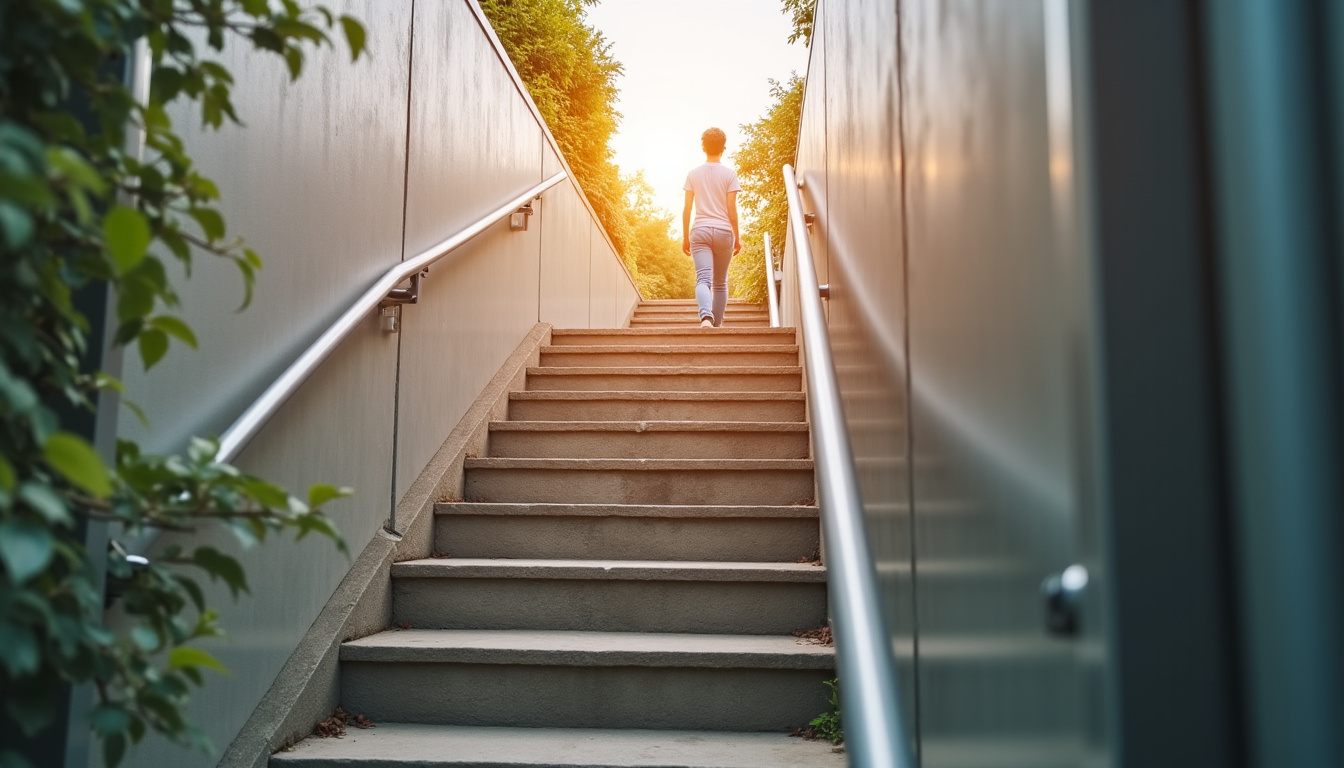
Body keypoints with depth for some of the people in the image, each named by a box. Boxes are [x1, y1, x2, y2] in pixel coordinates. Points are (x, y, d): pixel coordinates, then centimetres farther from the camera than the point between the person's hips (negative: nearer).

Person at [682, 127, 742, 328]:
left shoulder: (693, 174, 5)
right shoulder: (729, 173, 1)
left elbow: (687, 209, 3)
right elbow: (731, 209, -2)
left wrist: (685, 237, 11)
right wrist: (737, 237, 6)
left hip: (700, 231, 0)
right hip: (723, 231, 0)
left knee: (703, 279, -11)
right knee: (720, 283, 14)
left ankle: (706, 317, -37)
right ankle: (717, 324, 21)